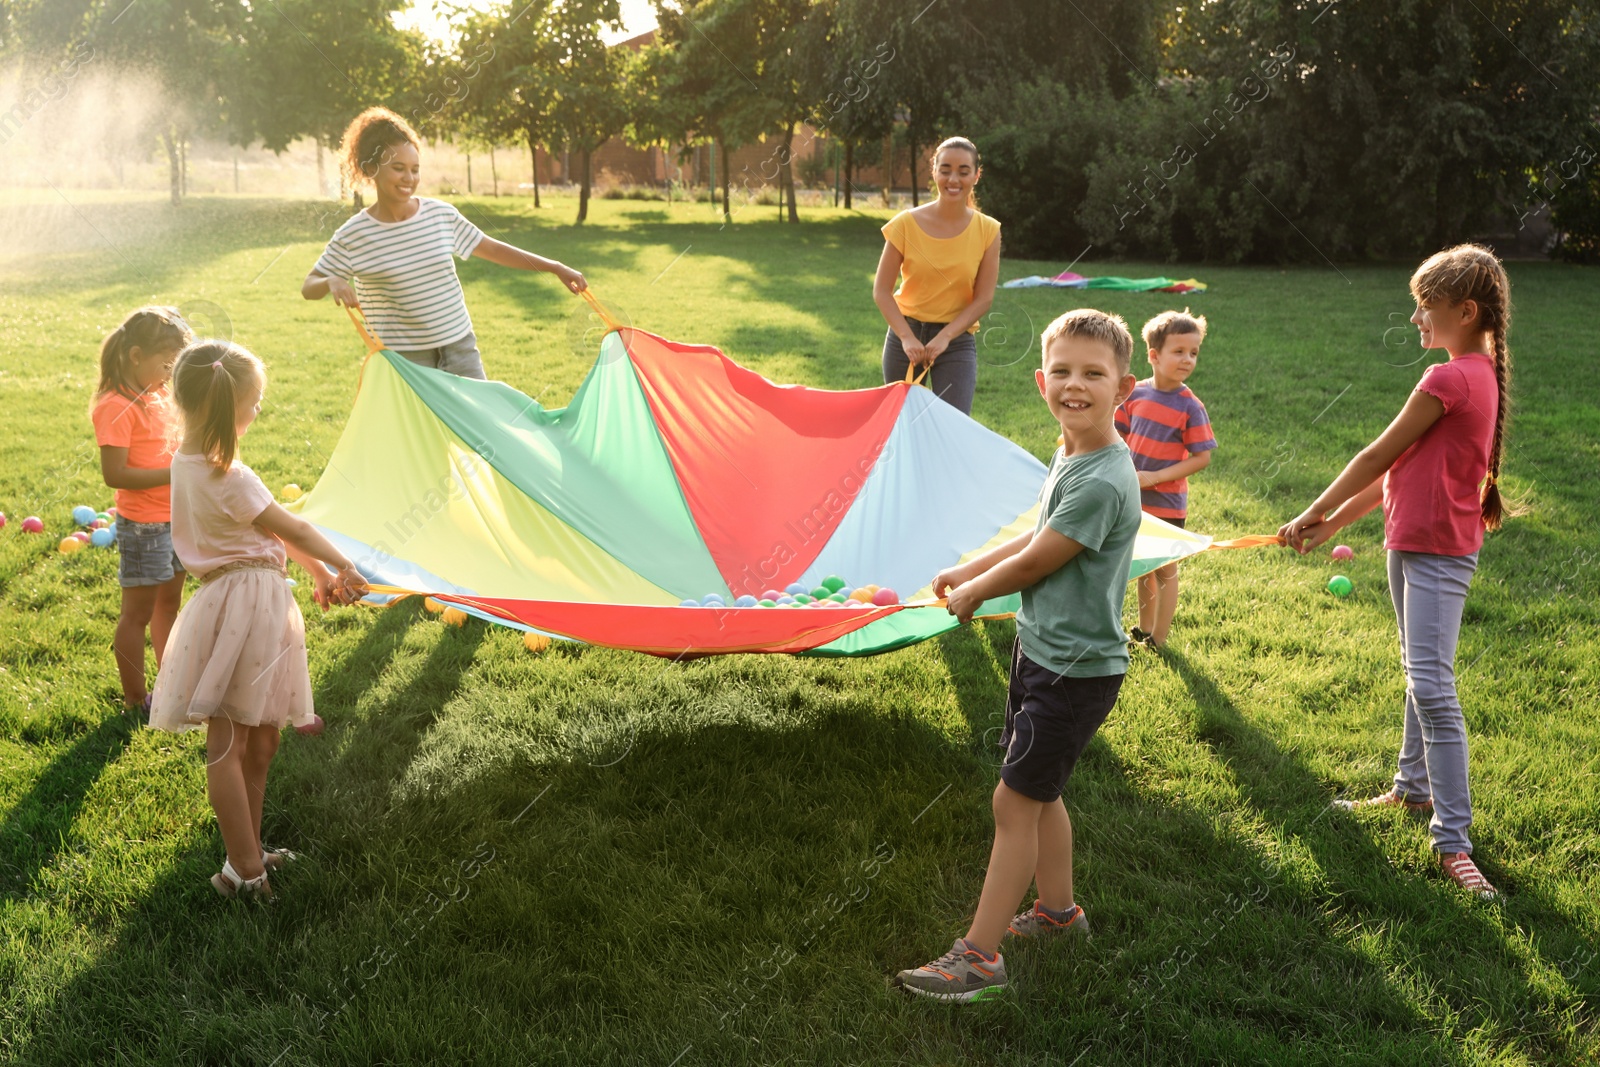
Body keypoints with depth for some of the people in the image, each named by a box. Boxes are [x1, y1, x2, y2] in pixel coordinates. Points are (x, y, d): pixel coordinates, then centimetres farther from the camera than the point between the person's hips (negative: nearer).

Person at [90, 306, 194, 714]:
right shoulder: (117, 407, -19)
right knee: (138, 612, 3)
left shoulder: (159, 395, 8)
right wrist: (173, 474, -26)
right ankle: (135, 700, 14)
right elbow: (114, 474, -25)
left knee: (168, 604, 20)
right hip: (143, 526, -9)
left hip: (175, 519, 9)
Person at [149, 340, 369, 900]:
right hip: (246, 605, -9)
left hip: (254, 603, 9)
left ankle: (249, 850, 28)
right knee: (228, 744, 0)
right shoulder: (226, 477, -21)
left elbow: (269, 527, 13)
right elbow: (290, 527, -10)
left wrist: (317, 571, 16)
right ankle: (245, 870, 9)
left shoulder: (187, 462, 9)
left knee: (260, 740, 17)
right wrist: (342, 566, 5)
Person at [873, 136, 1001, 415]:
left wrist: (944, 337, -15)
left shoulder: (988, 231, -5)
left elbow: (983, 298, -5)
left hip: (957, 341, -1)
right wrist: (907, 337, -17)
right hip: (905, 335, 1)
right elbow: (882, 291, -6)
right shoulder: (907, 224, -8)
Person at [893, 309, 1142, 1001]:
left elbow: (1035, 563, -19)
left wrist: (969, 595, -2)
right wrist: (966, 571, 18)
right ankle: (1057, 908, 40)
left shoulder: (1101, 482, -26)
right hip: (1042, 649, 9)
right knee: (1038, 792, 21)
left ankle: (979, 955, 6)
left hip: (1075, 669, -9)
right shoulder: (1070, 454, 4)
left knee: (1014, 801, -3)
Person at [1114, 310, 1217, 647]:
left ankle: (1158, 639, 18)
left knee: (1165, 569, 8)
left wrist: (1155, 476, -21)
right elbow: (1119, 437, 8)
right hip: (1134, 499, 4)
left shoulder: (1190, 407, -15)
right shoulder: (1136, 394, -4)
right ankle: (1144, 629, 34)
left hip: (1167, 503, -4)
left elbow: (1202, 458, -16)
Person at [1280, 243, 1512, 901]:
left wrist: (1312, 515, -2)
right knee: (1420, 675, 22)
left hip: (1437, 552, -11)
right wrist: (1334, 524, 13)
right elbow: (1399, 472, 14)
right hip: (1412, 545, 11)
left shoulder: (1449, 380, -19)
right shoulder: (1477, 374, 12)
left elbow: (1377, 459, -13)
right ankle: (1413, 789, 38)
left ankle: (1452, 840, -10)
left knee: (1431, 687, -13)